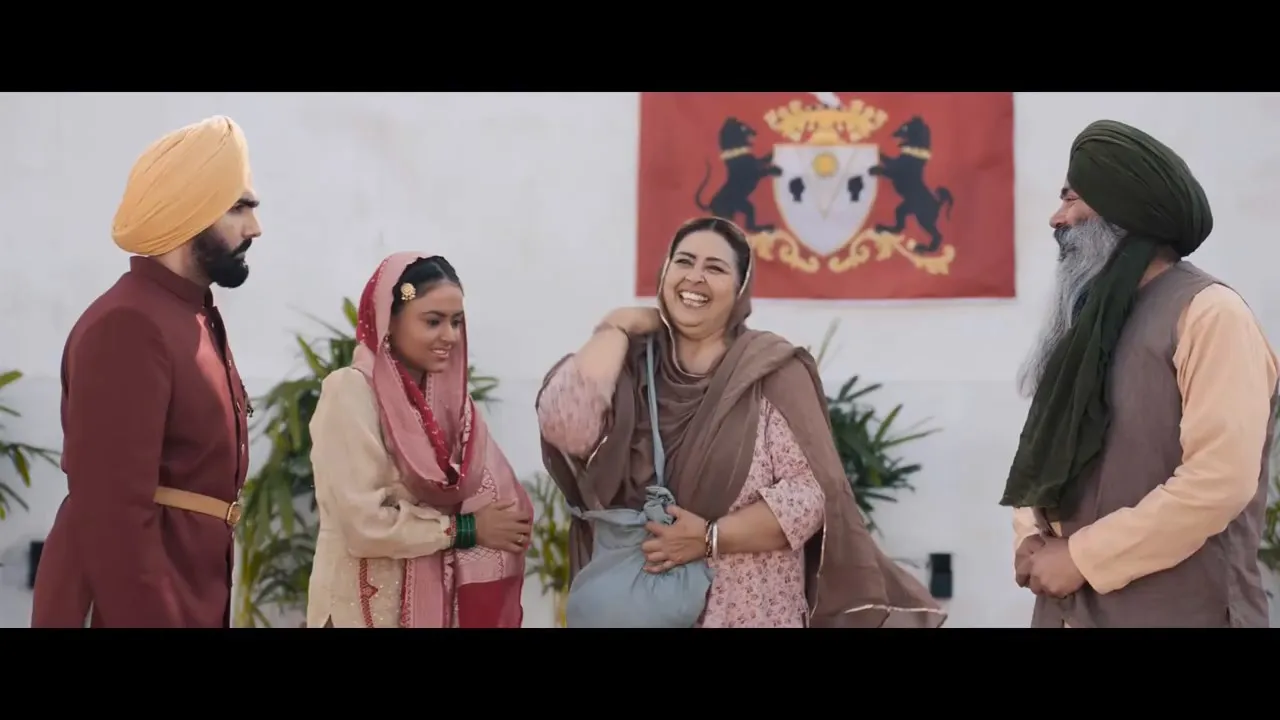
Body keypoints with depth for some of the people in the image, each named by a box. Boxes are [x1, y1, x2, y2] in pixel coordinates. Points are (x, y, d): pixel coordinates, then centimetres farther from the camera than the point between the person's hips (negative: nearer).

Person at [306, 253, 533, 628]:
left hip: (440, 599, 6)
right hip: (369, 605, -6)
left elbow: (500, 502, 0)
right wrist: (466, 529, -12)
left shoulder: (449, 394, 6)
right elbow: (364, 524, -19)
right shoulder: (351, 391, -12)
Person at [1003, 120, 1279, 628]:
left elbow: (1220, 480, -22)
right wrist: (1031, 535, -3)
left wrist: (1082, 557, -17)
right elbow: (1050, 451, 17)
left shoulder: (1209, 313, -11)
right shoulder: (1095, 315, 15)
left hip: (1176, 610, -7)